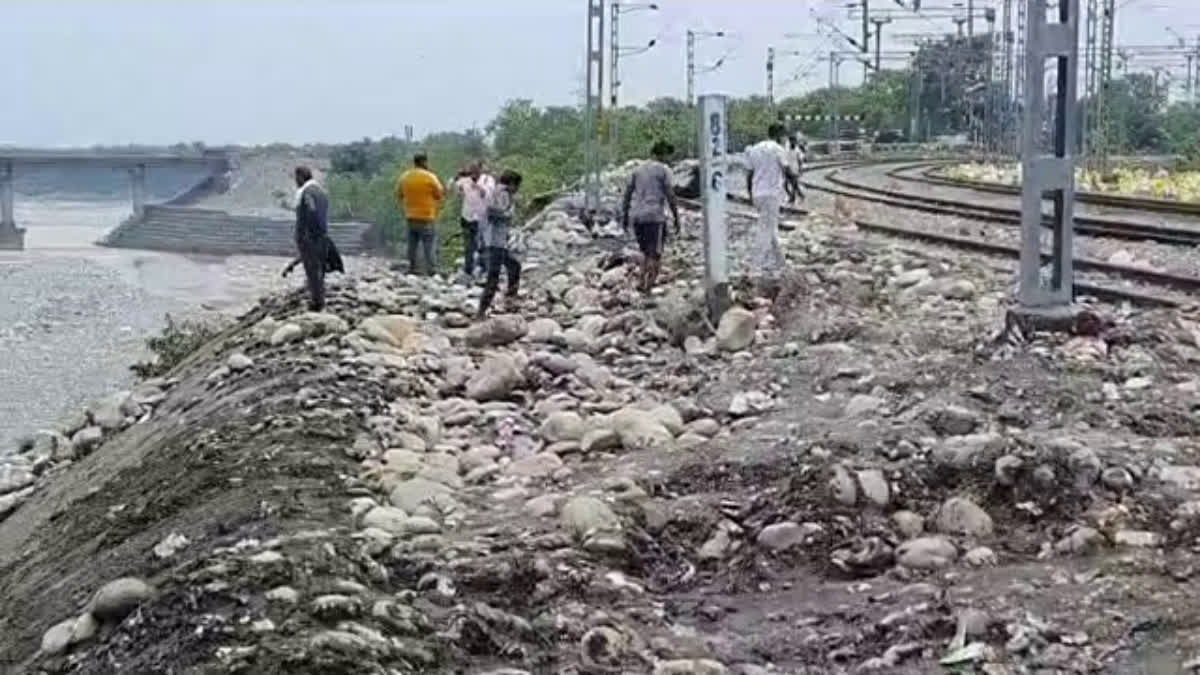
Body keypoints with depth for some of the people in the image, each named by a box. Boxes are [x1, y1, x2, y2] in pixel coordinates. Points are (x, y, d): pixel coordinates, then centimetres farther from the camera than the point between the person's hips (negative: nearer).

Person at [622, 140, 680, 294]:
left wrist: (626, 218, 18)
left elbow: (627, 194, 14)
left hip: (636, 217, 6)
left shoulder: (638, 170, 16)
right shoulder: (664, 170, -1)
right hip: (654, 217, -6)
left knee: (647, 253, 17)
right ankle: (647, 286, -14)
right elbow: (670, 196, -7)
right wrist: (676, 219, -3)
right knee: (655, 255, -3)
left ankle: (641, 281, 4)